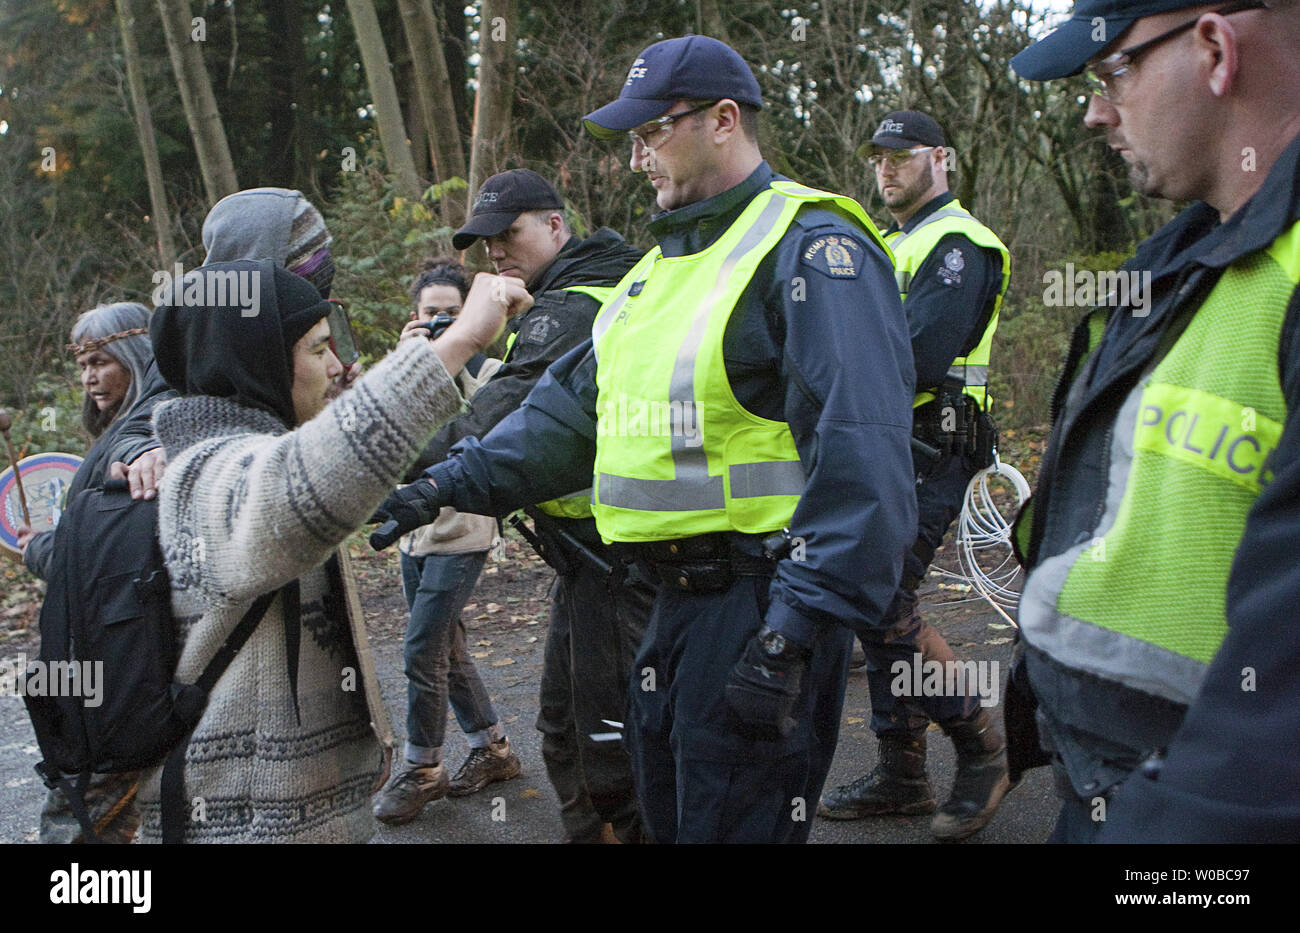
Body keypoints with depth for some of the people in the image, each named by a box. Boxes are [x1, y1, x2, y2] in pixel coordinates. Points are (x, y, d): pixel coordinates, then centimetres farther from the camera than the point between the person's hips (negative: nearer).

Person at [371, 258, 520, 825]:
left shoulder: (485, 369, -6)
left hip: (462, 531, -6)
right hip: (414, 529, 6)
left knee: (423, 651, -9)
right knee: (445, 649, 13)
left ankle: (421, 770, 7)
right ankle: (492, 750, 28)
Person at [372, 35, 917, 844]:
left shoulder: (809, 250, -14)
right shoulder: (666, 261, 16)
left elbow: (859, 461, -23)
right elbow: (573, 405, 15)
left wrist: (793, 635, -27)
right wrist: (457, 483, 4)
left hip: (763, 603, -9)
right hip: (678, 596, 9)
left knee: (734, 821, 1)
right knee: (668, 814, 22)